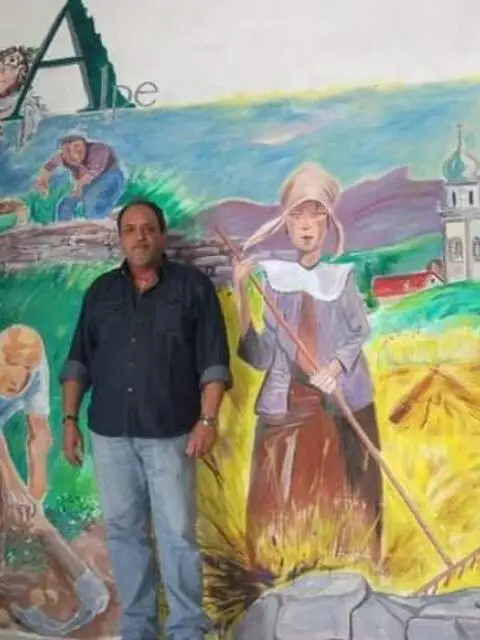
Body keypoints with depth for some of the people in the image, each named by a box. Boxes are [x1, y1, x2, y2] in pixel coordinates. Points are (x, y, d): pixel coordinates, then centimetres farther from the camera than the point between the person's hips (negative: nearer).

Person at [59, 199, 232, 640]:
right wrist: (70, 417, 4)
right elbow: (78, 361, 12)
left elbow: (213, 360, -4)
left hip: (170, 432, -3)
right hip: (109, 432, 4)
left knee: (177, 534, -2)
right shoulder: (101, 291, 11)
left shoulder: (193, 285, 1)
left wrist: (208, 418, -12)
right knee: (123, 531, 9)